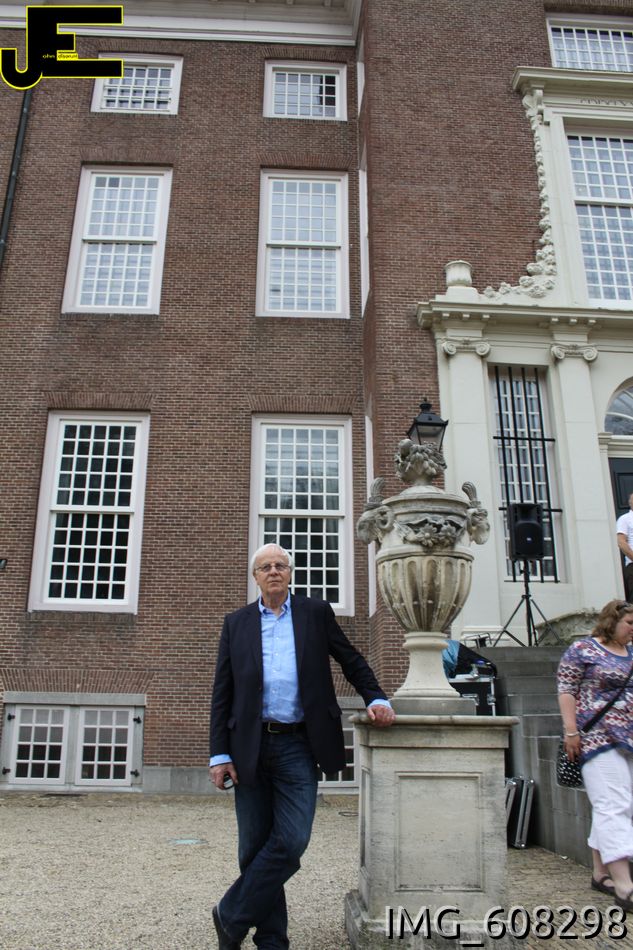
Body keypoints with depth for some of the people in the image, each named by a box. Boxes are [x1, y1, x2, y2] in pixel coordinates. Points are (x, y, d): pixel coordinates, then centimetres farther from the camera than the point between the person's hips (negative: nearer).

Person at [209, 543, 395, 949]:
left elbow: (352, 661, 12)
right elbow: (222, 693, 6)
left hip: (298, 747, -1)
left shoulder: (317, 613, 6)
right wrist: (220, 753, 0)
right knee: (255, 847, 8)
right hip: (251, 747, 1)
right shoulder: (236, 623, 8)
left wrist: (376, 699, -3)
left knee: (291, 842, -8)